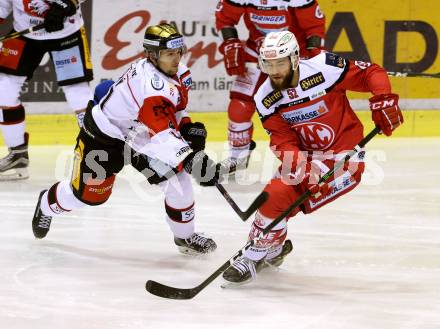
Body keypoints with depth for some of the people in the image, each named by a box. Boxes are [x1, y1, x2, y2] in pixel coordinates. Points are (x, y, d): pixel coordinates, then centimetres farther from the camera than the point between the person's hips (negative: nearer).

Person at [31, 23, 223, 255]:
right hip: (104, 134, -8)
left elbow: (175, 110, 10)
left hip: (139, 136, 8)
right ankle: (47, 205, 42)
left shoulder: (179, 74, -9)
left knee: (178, 180, -8)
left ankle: (185, 236, 12)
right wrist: (191, 160, -55)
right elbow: (163, 135, -46)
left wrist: (189, 128, -9)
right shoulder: (152, 83, -38)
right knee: (87, 194, 9)